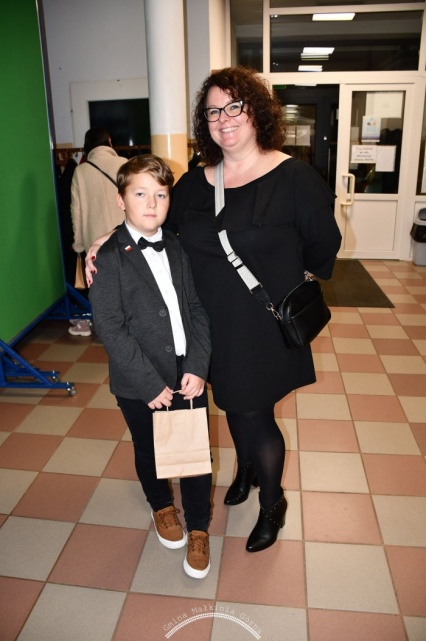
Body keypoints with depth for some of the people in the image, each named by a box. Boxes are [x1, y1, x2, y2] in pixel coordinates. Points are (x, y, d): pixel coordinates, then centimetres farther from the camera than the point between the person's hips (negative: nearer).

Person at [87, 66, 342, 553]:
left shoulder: (294, 178, -13)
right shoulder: (193, 183, 0)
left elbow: (323, 247, -4)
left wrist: (281, 278, 5)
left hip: (265, 327, -4)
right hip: (212, 326, 5)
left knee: (254, 414, 5)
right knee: (232, 405, 21)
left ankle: (272, 504, 34)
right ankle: (246, 468, 52)